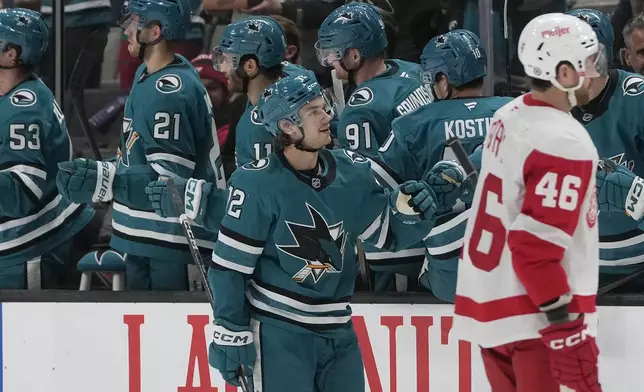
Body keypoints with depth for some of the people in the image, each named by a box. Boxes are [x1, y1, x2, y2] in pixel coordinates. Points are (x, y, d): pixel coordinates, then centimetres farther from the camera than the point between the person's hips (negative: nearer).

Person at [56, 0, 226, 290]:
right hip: (143, 236, 11)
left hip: (171, 243, -11)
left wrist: (103, 180, -29)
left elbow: (170, 178, -25)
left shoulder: (171, 92, -21)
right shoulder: (146, 74, 12)